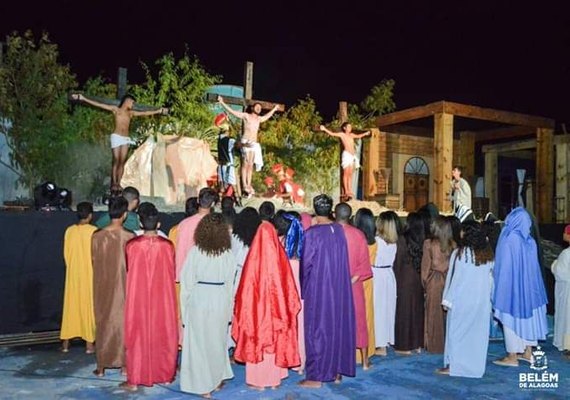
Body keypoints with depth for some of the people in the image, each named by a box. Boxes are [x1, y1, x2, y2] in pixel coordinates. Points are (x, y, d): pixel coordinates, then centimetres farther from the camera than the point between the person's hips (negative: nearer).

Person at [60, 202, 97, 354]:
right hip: (89, 274, -4)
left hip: (73, 274, 4)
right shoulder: (93, 231, -12)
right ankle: (89, 343, 7)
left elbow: (66, 254, 5)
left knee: (71, 305, 11)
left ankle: (65, 342, 17)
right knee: (88, 305, 3)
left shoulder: (69, 231, 0)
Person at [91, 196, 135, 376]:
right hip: (123, 285, -2)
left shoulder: (97, 236, -7)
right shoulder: (129, 237, -15)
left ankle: (101, 366, 19)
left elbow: (94, 262, 4)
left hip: (103, 286, 2)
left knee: (103, 322, 13)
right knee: (123, 321, 11)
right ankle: (124, 363, 17)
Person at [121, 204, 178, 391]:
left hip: (138, 297, -1)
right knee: (163, 333, 12)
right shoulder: (167, 246, -9)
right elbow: (172, 274, 2)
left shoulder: (132, 245, -11)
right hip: (162, 297, 1)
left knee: (138, 335, 8)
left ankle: (134, 379, 12)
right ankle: (166, 375, 21)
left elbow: (129, 271, 2)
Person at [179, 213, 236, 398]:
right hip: (221, 300, 2)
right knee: (218, 340, 19)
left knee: (199, 341, 10)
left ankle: (204, 385, 17)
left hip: (199, 299, -2)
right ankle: (218, 379, 32)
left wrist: (185, 306, 2)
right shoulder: (228, 254, -7)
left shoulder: (196, 251, -12)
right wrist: (229, 307, 7)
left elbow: (187, 280, -8)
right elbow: (230, 282, -2)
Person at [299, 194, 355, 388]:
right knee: (338, 325, 14)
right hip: (339, 286, 5)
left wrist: (304, 288, 5)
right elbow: (343, 259, 6)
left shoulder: (312, 233, -15)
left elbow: (306, 263, -8)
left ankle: (316, 376, 10)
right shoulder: (339, 229, 0)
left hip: (318, 287, -5)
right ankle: (337, 370, 25)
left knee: (317, 328, 4)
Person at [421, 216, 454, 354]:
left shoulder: (428, 243, -11)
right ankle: (448, 343, 20)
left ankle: (434, 345, 16)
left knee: (434, 314, 9)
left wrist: (425, 284, 7)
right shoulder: (452, 244, -5)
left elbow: (426, 266, -5)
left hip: (434, 281, -2)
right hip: (449, 281, 2)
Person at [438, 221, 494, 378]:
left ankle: (452, 365, 8)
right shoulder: (488, 254, 0)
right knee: (478, 332, 10)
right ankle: (476, 366, 16)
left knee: (456, 331, 6)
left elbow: (451, 278, -7)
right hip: (481, 300, 4)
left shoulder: (459, 253, -11)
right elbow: (491, 278, 4)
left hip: (461, 299, -4)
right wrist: (488, 297, 12)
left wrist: (447, 299, -1)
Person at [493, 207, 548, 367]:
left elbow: (504, 268, -16)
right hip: (528, 286, 7)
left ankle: (512, 357, 8)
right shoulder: (530, 241, 2)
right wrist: (526, 280, 15)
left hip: (511, 286, -7)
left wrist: (498, 289, -8)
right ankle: (528, 352, 24)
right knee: (527, 316, 14)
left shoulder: (509, 240, -18)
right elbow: (532, 267, 7)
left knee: (512, 319, 1)